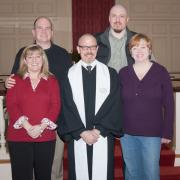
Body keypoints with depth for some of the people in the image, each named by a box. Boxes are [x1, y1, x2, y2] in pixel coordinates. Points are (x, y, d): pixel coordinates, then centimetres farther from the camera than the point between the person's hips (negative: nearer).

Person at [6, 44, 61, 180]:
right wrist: (28, 127, -15)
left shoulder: (52, 80, 9)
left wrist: (41, 127, -14)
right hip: (19, 137, -1)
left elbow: (56, 106, 0)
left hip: (46, 137, 1)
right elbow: (11, 105, -3)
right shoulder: (16, 80, 7)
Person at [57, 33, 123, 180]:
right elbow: (67, 107, -1)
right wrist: (82, 132, -8)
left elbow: (114, 106, -1)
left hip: (103, 137, 0)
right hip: (77, 138, 0)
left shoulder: (110, 74, 4)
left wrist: (98, 131, -8)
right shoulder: (68, 75, 3)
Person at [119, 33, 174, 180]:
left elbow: (169, 105, -3)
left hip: (152, 133, -2)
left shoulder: (161, 72, -5)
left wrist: (167, 132, -6)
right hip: (127, 133, 2)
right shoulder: (123, 73, 1)